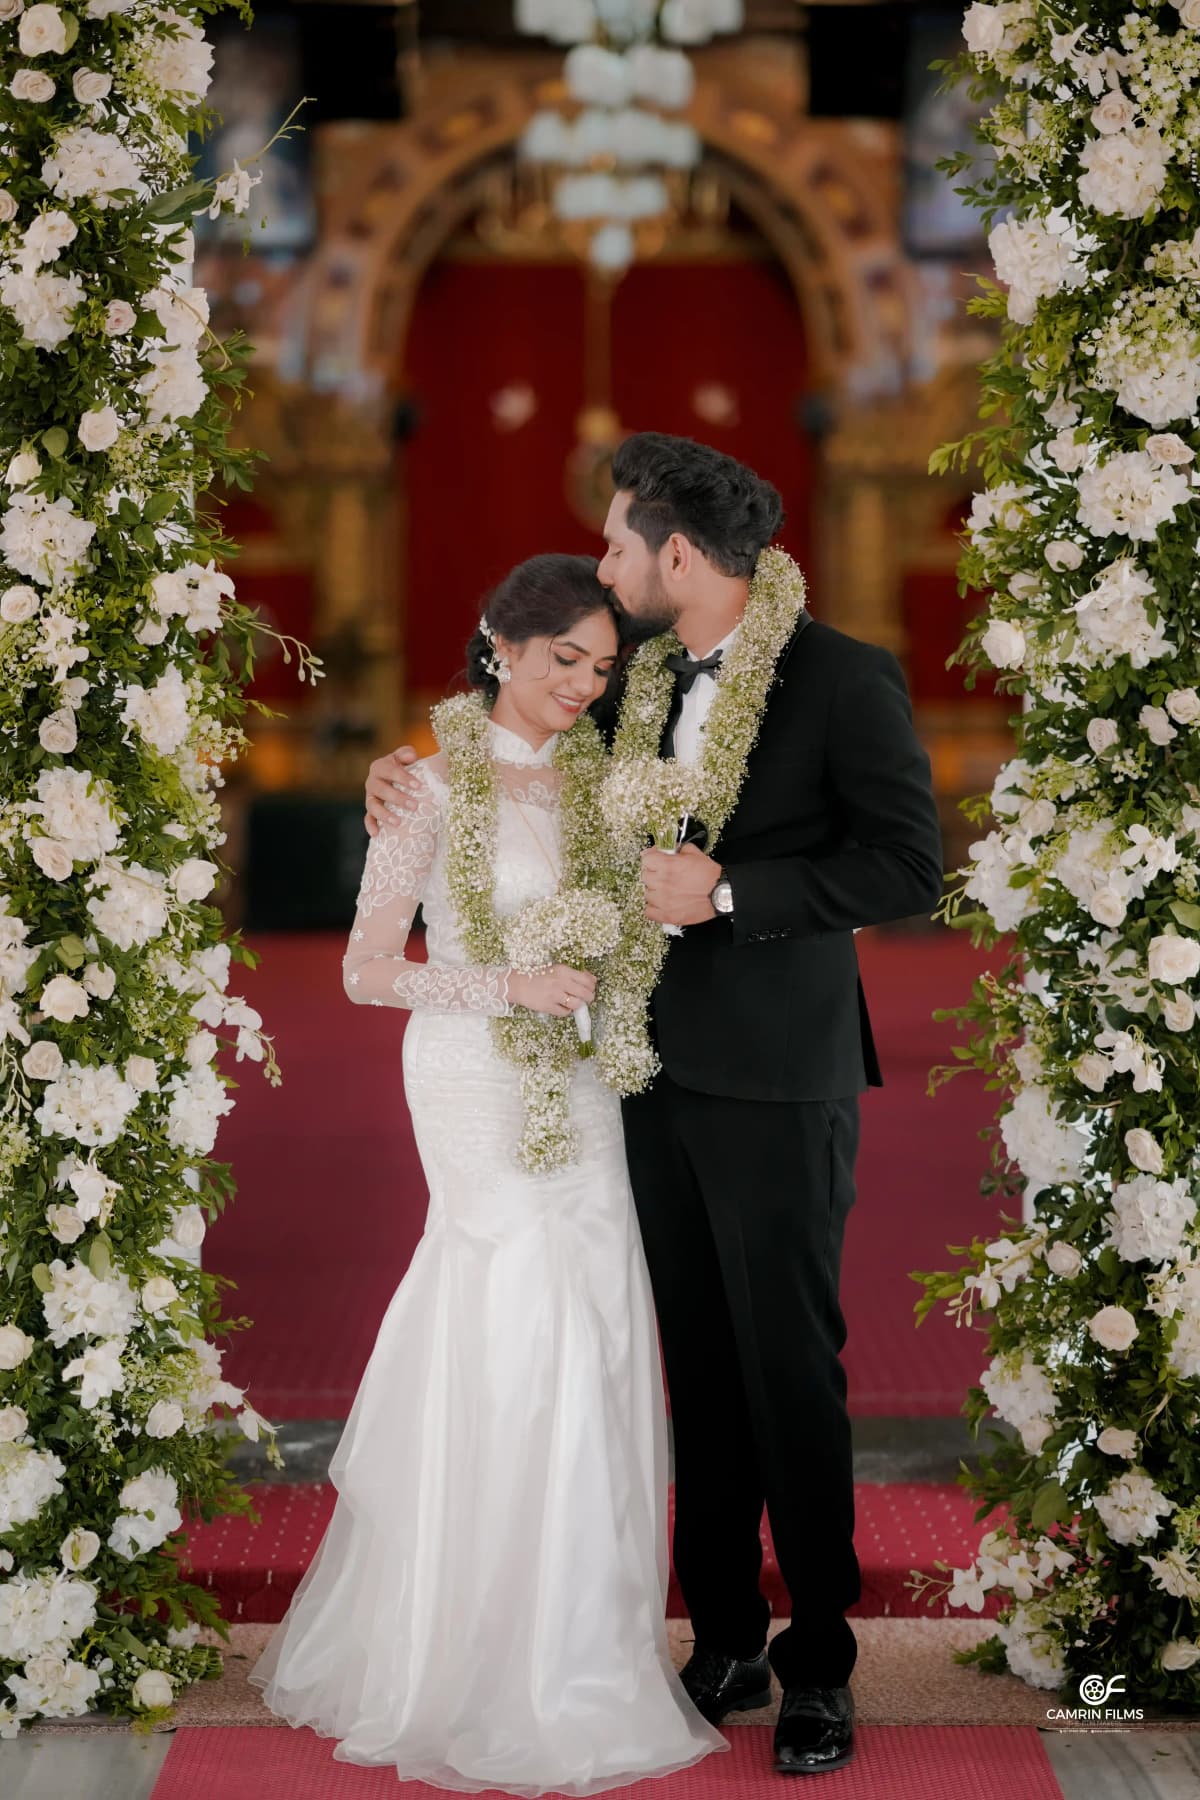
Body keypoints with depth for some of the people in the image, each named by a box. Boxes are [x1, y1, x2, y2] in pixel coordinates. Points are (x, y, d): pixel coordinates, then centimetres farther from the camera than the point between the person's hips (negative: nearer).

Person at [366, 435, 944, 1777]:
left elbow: (908, 870, -15)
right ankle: (723, 1642, 21)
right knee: (700, 1372, 11)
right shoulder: (642, 681, 8)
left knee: (791, 1372, 1)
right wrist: (415, 766, 8)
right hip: (658, 1073, 6)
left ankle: (818, 1663, 13)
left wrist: (727, 890, -19)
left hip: (776, 1085, -6)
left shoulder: (841, 680, -11)